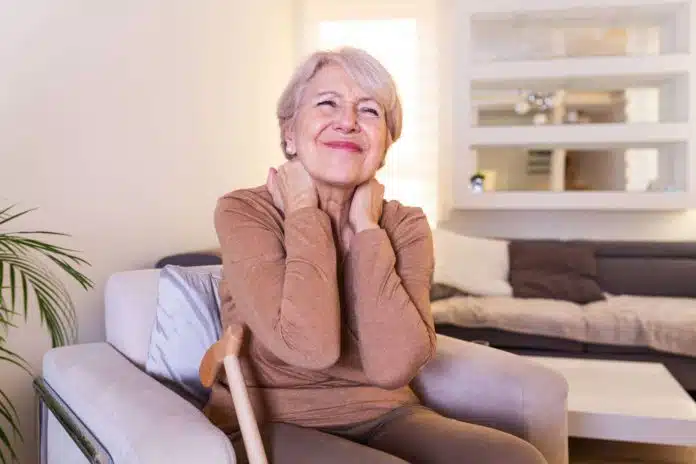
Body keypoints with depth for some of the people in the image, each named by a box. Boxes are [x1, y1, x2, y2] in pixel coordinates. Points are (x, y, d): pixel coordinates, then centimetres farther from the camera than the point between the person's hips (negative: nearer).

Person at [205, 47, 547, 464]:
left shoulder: (406, 226, -2)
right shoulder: (244, 211, -11)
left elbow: (394, 365, -18)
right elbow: (309, 346, -26)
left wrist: (365, 227, -15)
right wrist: (304, 213, -16)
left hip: (381, 417, 4)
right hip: (271, 425, -3)